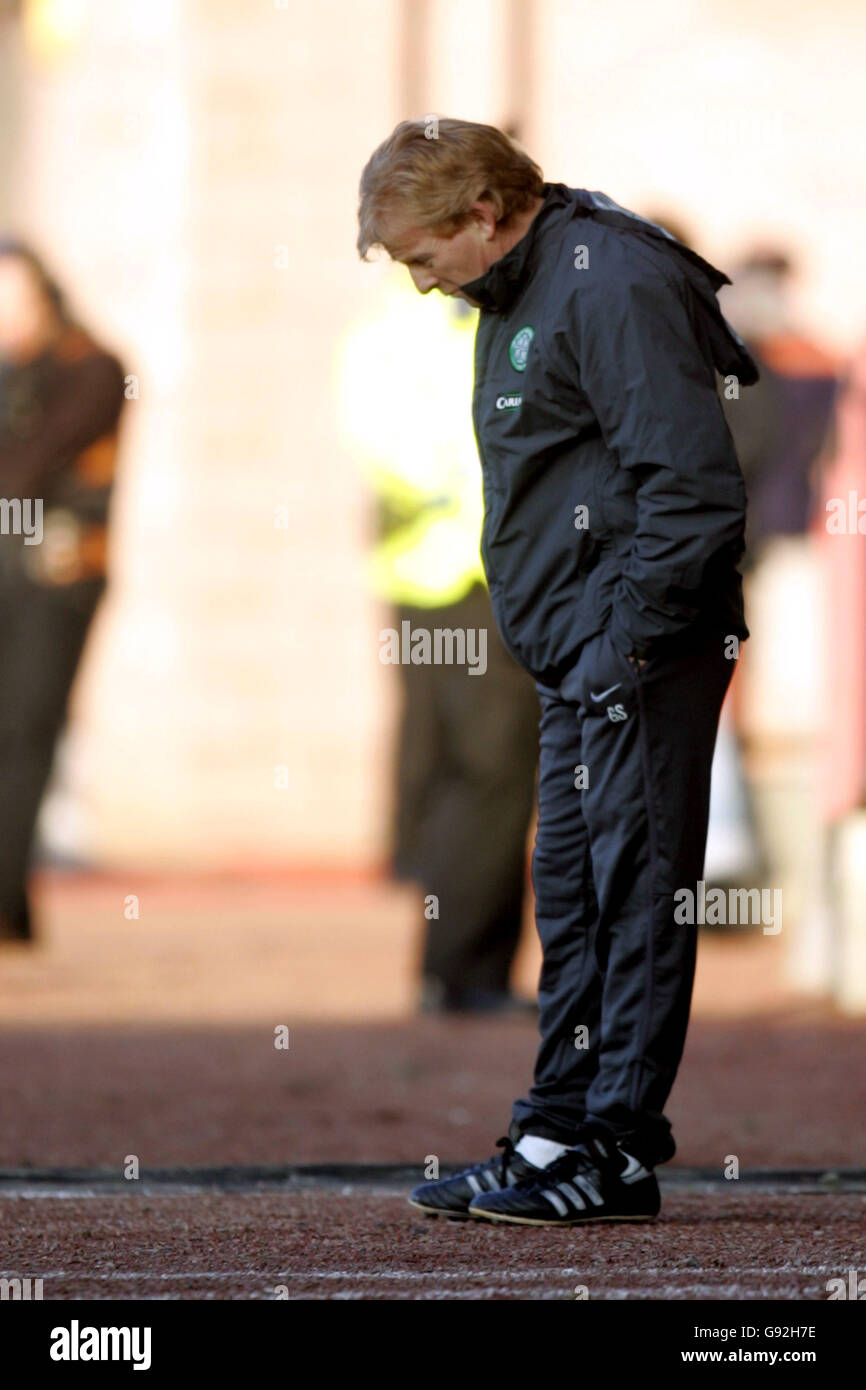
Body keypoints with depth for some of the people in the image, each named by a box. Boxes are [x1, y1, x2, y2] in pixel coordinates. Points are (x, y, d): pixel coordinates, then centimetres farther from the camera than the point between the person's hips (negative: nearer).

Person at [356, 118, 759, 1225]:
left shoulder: (613, 285, -16)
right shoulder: (517, 294, 16)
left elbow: (692, 485, -20)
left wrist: (630, 636, -19)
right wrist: (569, 640, 17)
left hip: (642, 649, -10)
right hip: (575, 658, 10)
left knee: (635, 889, -6)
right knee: (570, 894, 11)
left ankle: (616, 1152, -4)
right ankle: (556, 1133, 16)